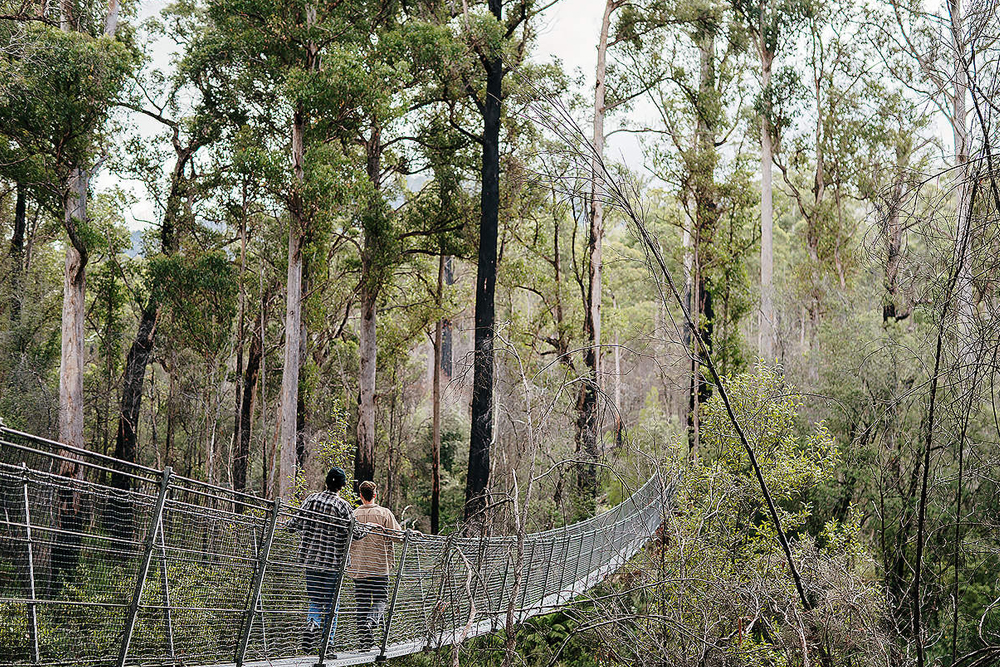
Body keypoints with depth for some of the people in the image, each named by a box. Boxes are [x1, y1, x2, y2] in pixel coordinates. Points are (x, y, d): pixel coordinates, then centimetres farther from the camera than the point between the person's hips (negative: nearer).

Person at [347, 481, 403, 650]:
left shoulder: (353, 515, 1)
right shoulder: (384, 513, -4)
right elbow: (398, 536, -5)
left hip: (357, 566, 2)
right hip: (379, 566, -2)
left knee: (362, 603, 7)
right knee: (380, 599, 4)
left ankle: (363, 640, 6)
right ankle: (370, 623, -24)